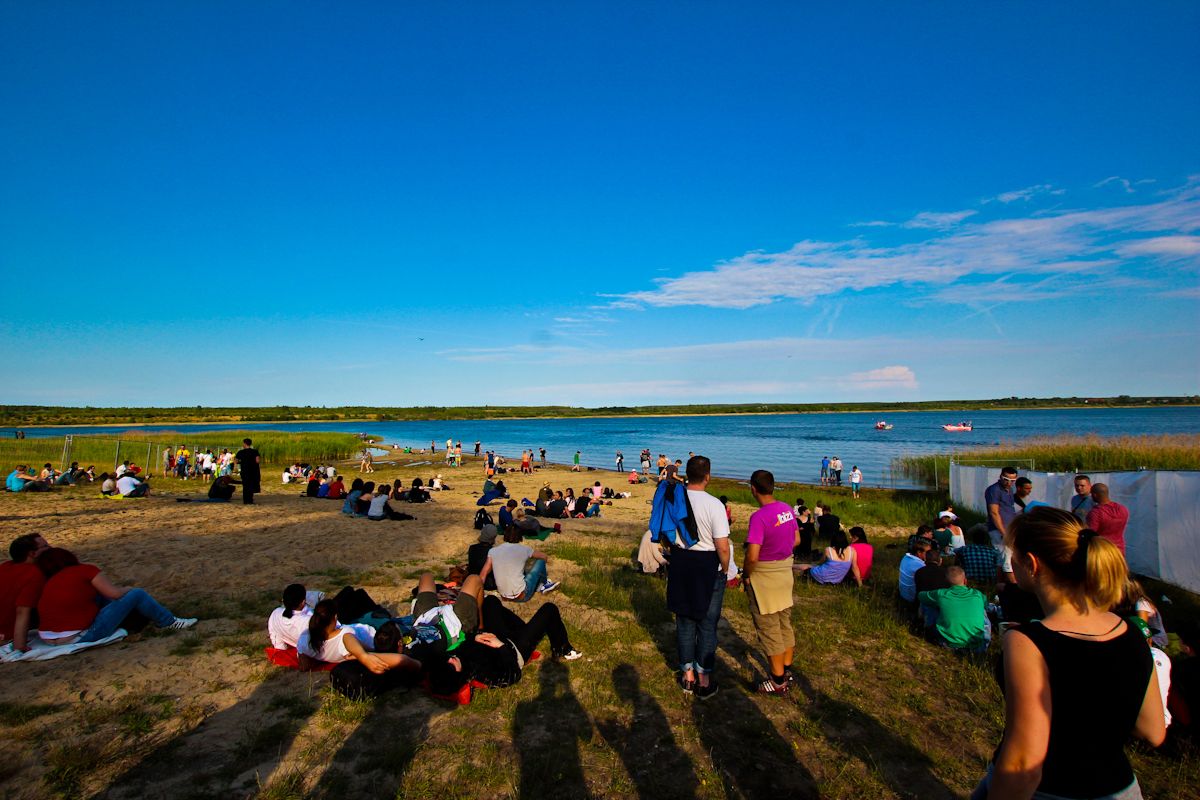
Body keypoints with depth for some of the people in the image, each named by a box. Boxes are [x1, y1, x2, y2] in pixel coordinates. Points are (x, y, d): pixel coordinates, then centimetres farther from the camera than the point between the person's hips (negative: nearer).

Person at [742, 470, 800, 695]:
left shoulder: (759, 517, -26)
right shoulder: (787, 509, -3)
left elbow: (752, 556, -28)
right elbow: (796, 540, 10)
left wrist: (746, 575, -12)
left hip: (764, 575, -7)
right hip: (785, 570, 8)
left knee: (769, 628, 8)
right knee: (785, 623, 21)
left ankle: (779, 681, 20)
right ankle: (787, 669, 37)